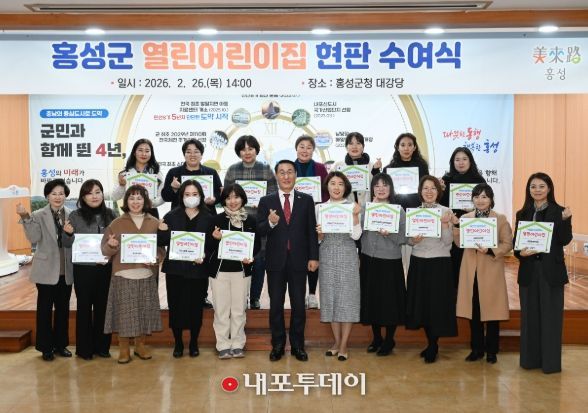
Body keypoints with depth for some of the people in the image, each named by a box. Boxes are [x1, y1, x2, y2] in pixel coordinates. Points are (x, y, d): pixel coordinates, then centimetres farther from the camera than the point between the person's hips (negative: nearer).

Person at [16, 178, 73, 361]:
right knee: (45, 309, 7)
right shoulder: (38, 215, -4)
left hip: (66, 271, 3)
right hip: (46, 270, -3)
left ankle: (60, 344, 26)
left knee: (63, 308, 12)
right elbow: (34, 238, -17)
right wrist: (26, 218, -26)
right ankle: (46, 347, 19)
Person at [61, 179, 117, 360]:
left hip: (106, 268, 2)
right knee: (84, 306, 6)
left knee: (103, 306, 9)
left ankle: (101, 346, 21)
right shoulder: (75, 216, -2)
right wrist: (68, 233, -21)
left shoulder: (111, 215, 3)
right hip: (83, 268, -2)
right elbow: (68, 244, -1)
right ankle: (84, 348, 16)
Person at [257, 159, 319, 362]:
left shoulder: (306, 200, 4)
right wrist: (270, 223, -24)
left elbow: (311, 230, 2)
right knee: (276, 305, 9)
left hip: (298, 261, 0)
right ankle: (277, 345, 22)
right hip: (276, 261, 0)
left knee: (298, 305, 8)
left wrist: (313, 257, -4)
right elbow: (259, 231, -4)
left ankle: (297, 345, 22)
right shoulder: (266, 201, 2)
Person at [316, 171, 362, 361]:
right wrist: (319, 233, -13)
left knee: (347, 299, 0)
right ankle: (336, 342, 21)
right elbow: (318, 239, 8)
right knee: (331, 299, 7)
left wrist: (355, 216, -19)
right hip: (327, 258, 2)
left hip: (347, 258, -2)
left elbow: (356, 235, -8)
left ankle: (343, 345, 8)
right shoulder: (320, 208, 6)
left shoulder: (352, 207, 1)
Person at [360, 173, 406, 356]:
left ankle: (389, 340, 22)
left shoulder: (398, 210, -3)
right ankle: (376, 338, 29)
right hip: (368, 260, 3)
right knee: (371, 299, 11)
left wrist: (389, 234, -23)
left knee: (390, 301, 4)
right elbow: (359, 233, 2)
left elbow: (403, 238, -7)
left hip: (390, 261, -3)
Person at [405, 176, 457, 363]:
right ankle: (430, 342, 26)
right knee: (421, 303, 8)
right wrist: (414, 240, -14)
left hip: (439, 263, -3)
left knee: (437, 304, 0)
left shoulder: (446, 211, -1)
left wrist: (445, 224, -21)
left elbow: (448, 242, -7)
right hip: (418, 263, 3)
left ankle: (433, 346, 16)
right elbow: (408, 240, 7)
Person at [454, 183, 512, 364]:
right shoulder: (465, 218, 8)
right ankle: (476, 349, 22)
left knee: (491, 311, 4)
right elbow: (460, 243, 4)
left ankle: (491, 351, 18)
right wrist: (456, 226, -12)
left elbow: (508, 244, -4)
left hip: (491, 271, -3)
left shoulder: (501, 219, -1)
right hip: (470, 270, 3)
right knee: (473, 311, 8)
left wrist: (490, 250, -19)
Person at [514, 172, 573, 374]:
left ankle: (551, 361, 12)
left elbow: (565, 240, -11)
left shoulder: (559, 212, -1)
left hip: (551, 271, -3)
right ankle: (530, 359, 19)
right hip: (528, 271, 3)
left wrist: (565, 220, -24)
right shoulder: (522, 214, 8)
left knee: (550, 315, 3)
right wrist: (520, 253, -14)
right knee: (530, 315, 9)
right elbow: (515, 243, 6)